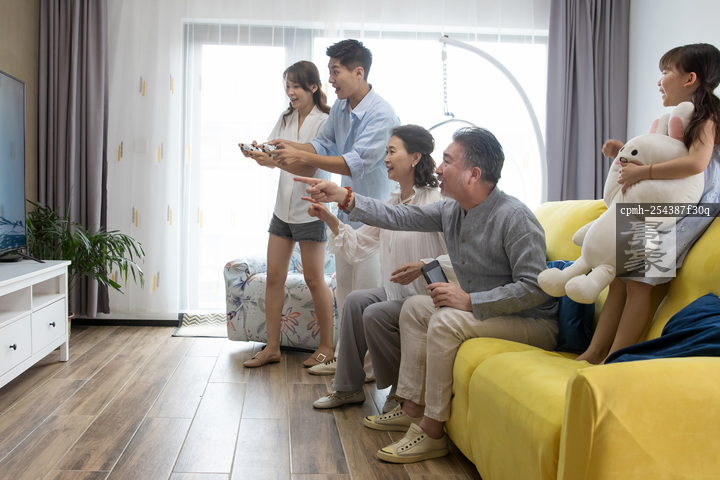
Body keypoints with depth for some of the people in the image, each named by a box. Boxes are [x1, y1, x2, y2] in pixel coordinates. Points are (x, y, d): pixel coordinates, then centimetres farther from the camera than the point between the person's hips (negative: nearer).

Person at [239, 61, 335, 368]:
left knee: (314, 279, 1)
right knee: (274, 276, 5)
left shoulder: (323, 122, -10)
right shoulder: (286, 119, 11)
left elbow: (310, 167, -19)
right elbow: (273, 160, 7)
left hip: (310, 210, -6)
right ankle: (272, 347, 14)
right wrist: (256, 153, -15)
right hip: (283, 207, 6)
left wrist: (273, 159, -30)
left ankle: (327, 346, 15)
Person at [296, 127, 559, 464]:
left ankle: (432, 432, -16)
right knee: (415, 307, 9)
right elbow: (398, 217, 6)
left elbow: (534, 288, -28)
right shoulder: (451, 210, 1)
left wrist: (469, 301, -27)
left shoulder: (514, 217, -24)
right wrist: (343, 197, 0)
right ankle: (412, 408, 12)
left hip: (534, 323, -9)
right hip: (481, 310, 9)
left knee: (445, 320, -28)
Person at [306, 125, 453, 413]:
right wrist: (329, 219, -1)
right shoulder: (391, 204, 10)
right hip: (398, 293, 9)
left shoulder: (437, 202, -18)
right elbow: (356, 249, 10)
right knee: (356, 300, 0)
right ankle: (348, 388, 13)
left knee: (375, 315, -22)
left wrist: (424, 266, -33)